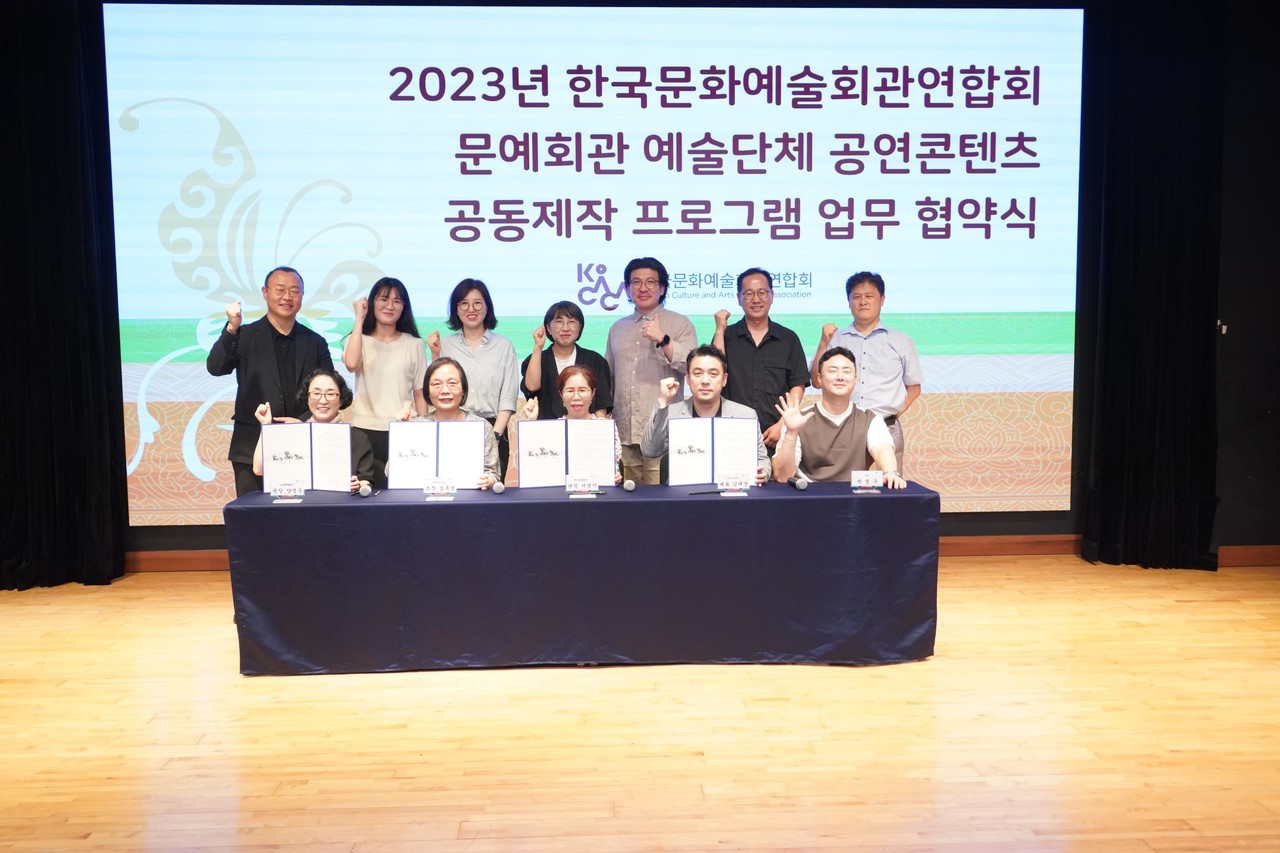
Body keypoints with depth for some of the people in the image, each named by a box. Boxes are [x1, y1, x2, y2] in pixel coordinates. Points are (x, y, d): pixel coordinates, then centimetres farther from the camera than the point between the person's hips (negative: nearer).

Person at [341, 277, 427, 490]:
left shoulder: (414, 344, 7)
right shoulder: (358, 340, 7)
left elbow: (420, 394, 9)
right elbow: (351, 364, -17)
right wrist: (360, 318, -8)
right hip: (364, 431, 0)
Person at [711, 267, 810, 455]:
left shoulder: (789, 339, 8)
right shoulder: (726, 336, 8)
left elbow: (798, 385, 4)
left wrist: (783, 424, -7)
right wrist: (720, 330, -6)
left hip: (777, 435, 0)